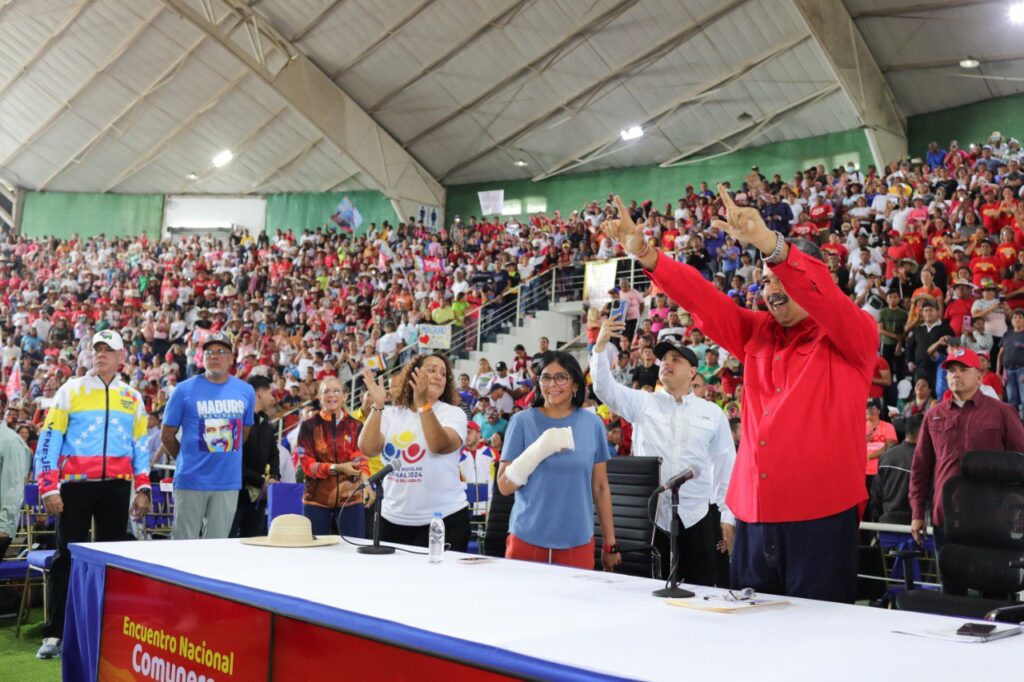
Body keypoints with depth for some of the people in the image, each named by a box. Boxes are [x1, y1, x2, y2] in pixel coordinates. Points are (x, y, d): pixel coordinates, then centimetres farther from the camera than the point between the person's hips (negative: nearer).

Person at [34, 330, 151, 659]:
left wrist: (143, 489, 5)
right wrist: (48, 488, -9)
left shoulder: (132, 398, 11)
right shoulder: (72, 389, 2)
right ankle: (55, 633, 5)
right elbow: (49, 440, -2)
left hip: (116, 487, 3)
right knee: (68, 556, -1)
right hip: (75, 484, -2)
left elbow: (140, 446, 14)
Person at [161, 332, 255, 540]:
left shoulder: (246, 391, 7)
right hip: (191, 481, -3)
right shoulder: (184, 390, -2)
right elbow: (167, 435, 5)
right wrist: (187, 460, 9)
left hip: (229, 483, 3)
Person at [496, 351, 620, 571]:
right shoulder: (522, 421, -2)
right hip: (527, 540, -1)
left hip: (577, 542, 1)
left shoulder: (592, 424, 3)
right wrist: (540, 449, -18)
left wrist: (610, 543, 9)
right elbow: (504, 486, -5)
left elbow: (600, 487, 9)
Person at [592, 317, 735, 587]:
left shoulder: (712, 413, 7)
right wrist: (601, 345, -21)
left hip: (698, 517, 0)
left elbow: (725, 466, 7)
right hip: (650, 516, 0)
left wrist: (727, 517, 2)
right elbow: (605, 388, -7)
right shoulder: (643, 403, 7)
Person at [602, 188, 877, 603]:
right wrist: (646, 255, -10)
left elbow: (819, 292, -20)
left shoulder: (855, 335, 0)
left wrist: (770, 244, -36)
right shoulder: (758, 334, 14)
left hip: (821, 517, -5)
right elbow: (704, 300, 3)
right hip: (754, 517, 5)